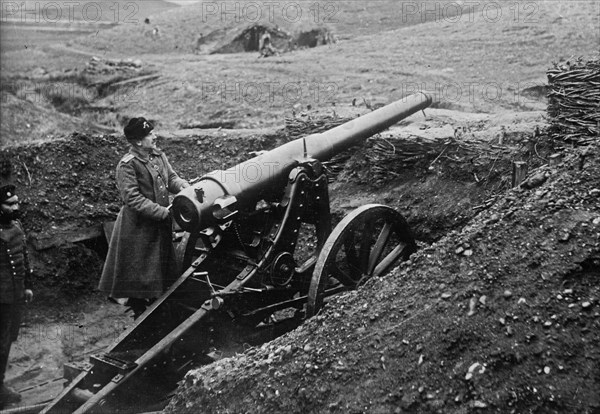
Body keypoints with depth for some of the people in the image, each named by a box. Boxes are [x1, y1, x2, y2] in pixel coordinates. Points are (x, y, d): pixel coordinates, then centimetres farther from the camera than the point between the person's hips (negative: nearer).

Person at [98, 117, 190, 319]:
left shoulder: (158, 155, 3)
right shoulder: (128, 164, -19)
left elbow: (171, 177, 8)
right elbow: (132, 198, -22)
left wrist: (182, 185, -15)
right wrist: (163, 211, -24)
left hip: (160, 225, 7)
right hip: (138, 227, -7)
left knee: (161, 269, 19)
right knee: (138, 272, 6)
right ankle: (140, 314, 22)